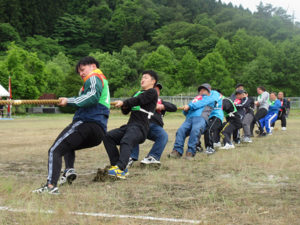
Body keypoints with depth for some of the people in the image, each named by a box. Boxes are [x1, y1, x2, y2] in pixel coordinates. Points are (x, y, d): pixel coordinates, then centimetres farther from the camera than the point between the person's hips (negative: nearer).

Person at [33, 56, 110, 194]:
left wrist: (69, 101, -14)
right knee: (67, 146, 32)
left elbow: (93, 97, -18)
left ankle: (51, 185, -32)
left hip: (87, 123, -10)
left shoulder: (94, 78, 3)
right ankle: (70, 169, 6)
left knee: (54, 150, -14)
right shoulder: (103, 81, 33)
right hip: (100, 132, 10)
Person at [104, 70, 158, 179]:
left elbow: (139, 100, -12)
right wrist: (124, 106, 5)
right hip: (129, 125, 8)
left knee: (126, 141, -34)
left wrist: (124, 102, -4)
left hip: (141, 127, -8)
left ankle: (120, 169, -52)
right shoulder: (137, 93, 29)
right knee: (108, 137, -11)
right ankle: (116, 164, -18)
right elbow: (126, 111, 26)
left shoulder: (152, 92, 6)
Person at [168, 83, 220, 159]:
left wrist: (190, 106, 0)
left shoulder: (211, 97, 24)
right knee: (181, 130, -26)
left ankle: (190, 152, -35)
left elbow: (203, 103, 4)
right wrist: (185, 109, 8)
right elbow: (185, 113, 31)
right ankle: (177, 151, -32)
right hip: (189, 118, 4)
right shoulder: (196, 98, 37)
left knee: (195, 130, -36)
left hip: (200, 117, -4)